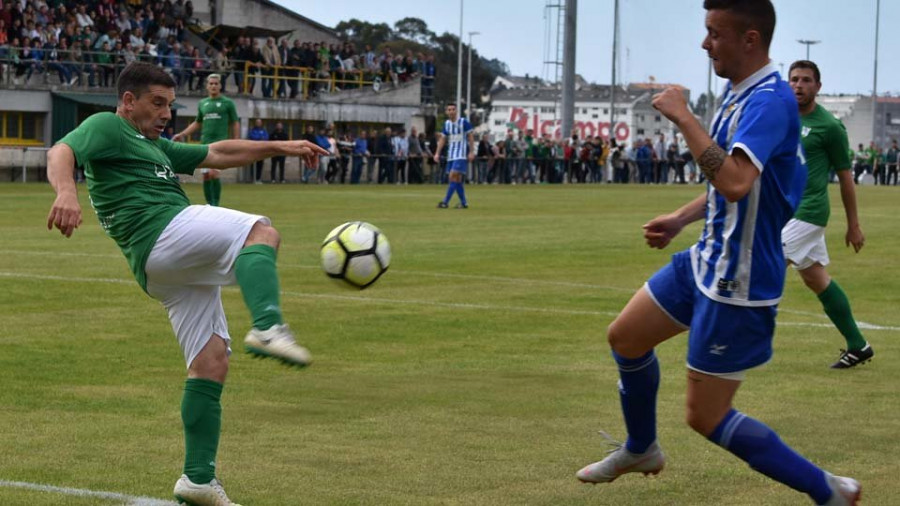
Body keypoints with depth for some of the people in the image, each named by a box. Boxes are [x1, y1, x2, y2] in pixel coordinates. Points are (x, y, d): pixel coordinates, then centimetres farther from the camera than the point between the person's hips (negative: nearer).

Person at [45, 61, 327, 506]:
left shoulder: (155, 146, 34)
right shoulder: (106, 128, 7)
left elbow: (217, 154, 37)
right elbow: (62, 152, -13)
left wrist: (280, 147, 29)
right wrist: (66, 191, -36)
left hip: (180, 270, 9)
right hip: (161, 235, -9)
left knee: (210, 365, 5)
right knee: (260, 231, -27)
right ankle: (268, 328, -51)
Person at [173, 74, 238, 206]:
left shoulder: (227, 103, 2)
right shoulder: (202, 103, 14)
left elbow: (235, 124, 5)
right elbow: (197, 123, 25)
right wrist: (182, 134, 17)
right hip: (205, 143, 5)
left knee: (213, 173, -19)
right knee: (206, 175, 3)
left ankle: (216, 204, -12)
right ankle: (209, 204, 11)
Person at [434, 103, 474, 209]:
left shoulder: (463, 122, -6)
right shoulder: (446, 124, 10)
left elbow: (470, 137, -4)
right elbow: (442, 139, 15)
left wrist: (472, 152, -9)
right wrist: (437, 153, 7)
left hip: (461, 155, -6)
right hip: (451, 155, 6)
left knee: (453, 176, -16)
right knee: (457, 179, 6)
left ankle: (445, 202, -20)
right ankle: (464, 203, 15)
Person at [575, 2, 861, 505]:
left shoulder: (770, 101, -25)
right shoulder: (739, 94, 5)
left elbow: (735, 182, -41)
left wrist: (683, 116, -33)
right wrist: (681, 218, 17)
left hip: (739, 284, -10)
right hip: (708, 259, 10)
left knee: (706, 417, -3)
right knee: (625, 337, 21)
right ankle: (641, 449, 44)